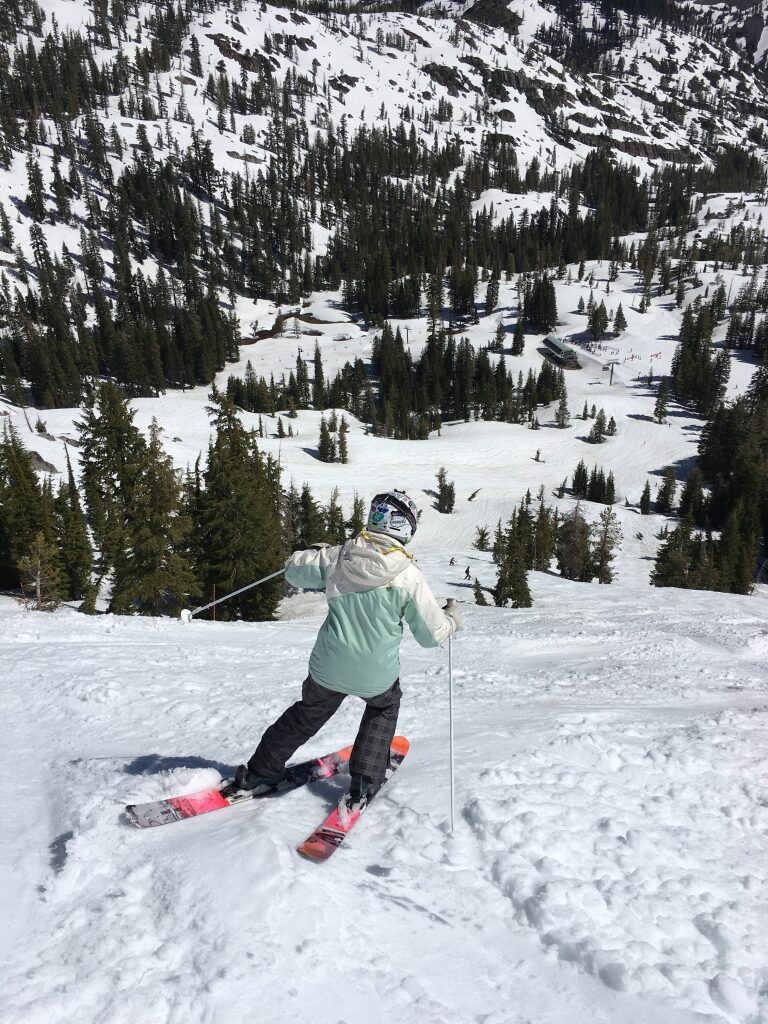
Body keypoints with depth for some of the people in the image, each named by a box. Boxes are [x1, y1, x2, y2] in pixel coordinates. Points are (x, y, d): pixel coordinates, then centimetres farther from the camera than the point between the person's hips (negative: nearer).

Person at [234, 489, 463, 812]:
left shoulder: (339, 555, -9)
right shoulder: (408, 574, -15)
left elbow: (295, 571, 7)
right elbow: (432, 633, -7)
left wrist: (318, 552, 26)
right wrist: (452, 618, 14)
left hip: (329, 667, 2)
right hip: (376, 675, -2)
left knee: (309, 713, 28)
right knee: (384, 708, 30)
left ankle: (261, 770, 38)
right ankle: (362, 786, 25)